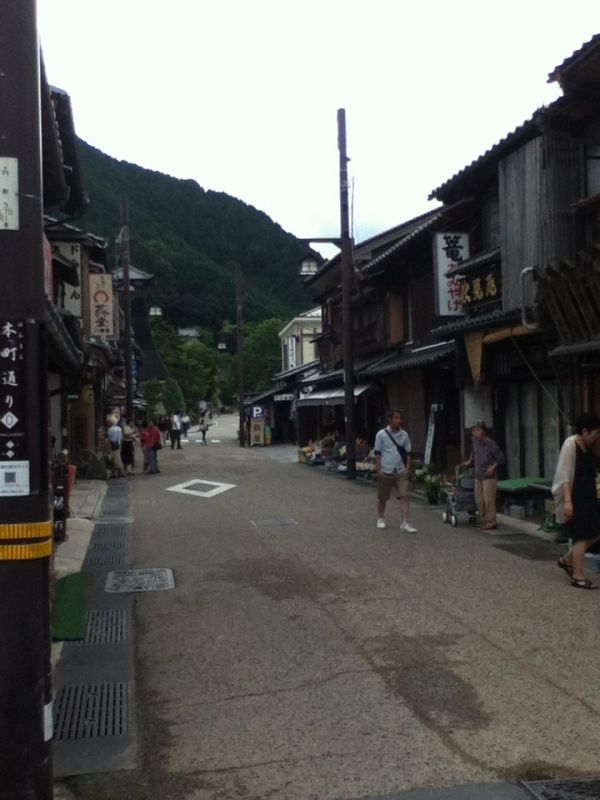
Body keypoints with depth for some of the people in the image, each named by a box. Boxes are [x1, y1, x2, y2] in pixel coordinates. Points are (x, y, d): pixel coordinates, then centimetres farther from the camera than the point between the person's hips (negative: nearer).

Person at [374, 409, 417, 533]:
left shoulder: (404, 435, 5)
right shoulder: (381, 434, -4)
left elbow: (408, 453, 11)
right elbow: (378, 453, -2)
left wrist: (408, 467, 1)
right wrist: (378, 469, -8)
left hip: (400, 471, 2)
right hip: (385, 471, -2)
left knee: (404, 496, -10)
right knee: (382, 498, 11)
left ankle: (405, 523, -11)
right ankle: (380, 519, 31)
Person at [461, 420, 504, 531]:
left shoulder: (490, 443, -13)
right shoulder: (475, 443, 8)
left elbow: (501, 458, -8)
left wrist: (493, 467, -19)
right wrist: (468, 462, 9)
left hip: (489, 476, -7)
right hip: (478, 476, 7)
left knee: (488, 500, -7)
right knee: (479, 500, 10)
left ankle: (491, 523, -1)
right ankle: (483, 521, 21)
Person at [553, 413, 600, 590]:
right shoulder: (570, 445, -16)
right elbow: (564, 476, -21)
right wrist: (567, 501, -27)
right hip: (574, 497, -9)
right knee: (582, 536, -5)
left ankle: (567, 560, 25)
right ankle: (578, 577, 6)